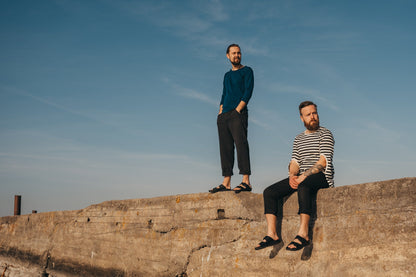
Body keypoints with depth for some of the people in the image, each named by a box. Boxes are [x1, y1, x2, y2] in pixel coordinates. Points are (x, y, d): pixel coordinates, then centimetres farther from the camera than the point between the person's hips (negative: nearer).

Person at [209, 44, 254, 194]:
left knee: (241, 143, -17)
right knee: (225, 148, 1)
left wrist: (238, 109, -14)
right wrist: (220, 113, 10)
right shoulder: (227, 75, 25)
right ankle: (226, 182, 0)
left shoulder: (246, 71, 7)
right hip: (224, 116, 7)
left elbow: (248, 91, -5)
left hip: (238, 114, -7)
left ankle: (246, 181, -22)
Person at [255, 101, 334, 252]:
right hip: (302, 178, 6)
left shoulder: (325, 134, 2)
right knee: (269, 192, -13)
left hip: (322, 177, -6)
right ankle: (272, 234, -20)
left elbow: (323, 162, -11)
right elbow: (294, 162, 13)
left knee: (303, 186, -41)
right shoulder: (298, 139, 21)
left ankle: (303, 234, -43)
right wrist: (292, 175, -11)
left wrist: (303, 176, -21)